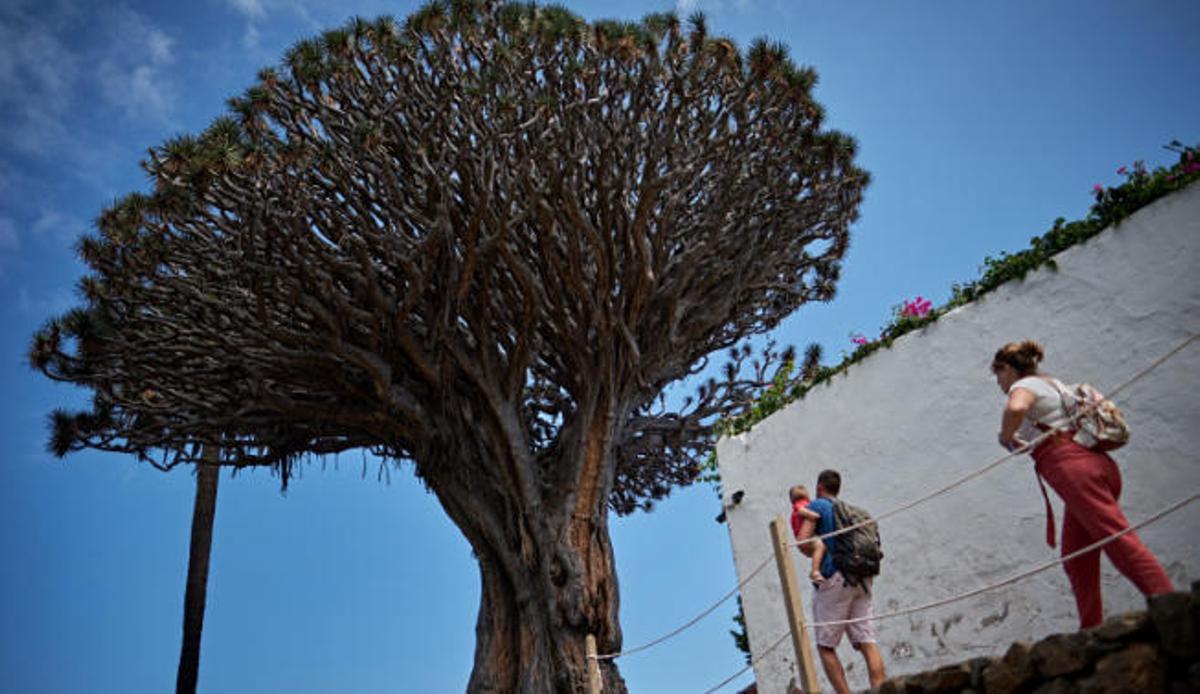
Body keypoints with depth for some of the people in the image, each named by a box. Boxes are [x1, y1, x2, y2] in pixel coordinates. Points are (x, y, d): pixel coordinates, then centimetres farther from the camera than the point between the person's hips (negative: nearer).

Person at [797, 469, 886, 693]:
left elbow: (803, 541, -10)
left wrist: (816, 556, 7)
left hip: (834, 578, -6)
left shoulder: (817, 506, 2)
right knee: (866, 642, 1)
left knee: (825, 645, 0)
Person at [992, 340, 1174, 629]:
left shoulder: (1024, 386, -1)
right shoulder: (1053, 384, 28)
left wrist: (1006, 437, -6)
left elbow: (1016, 408, -25)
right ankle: (1091, 631, 9)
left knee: (1120, 541, -16)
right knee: (1076, 559, 9)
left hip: (1074, 469, -10)